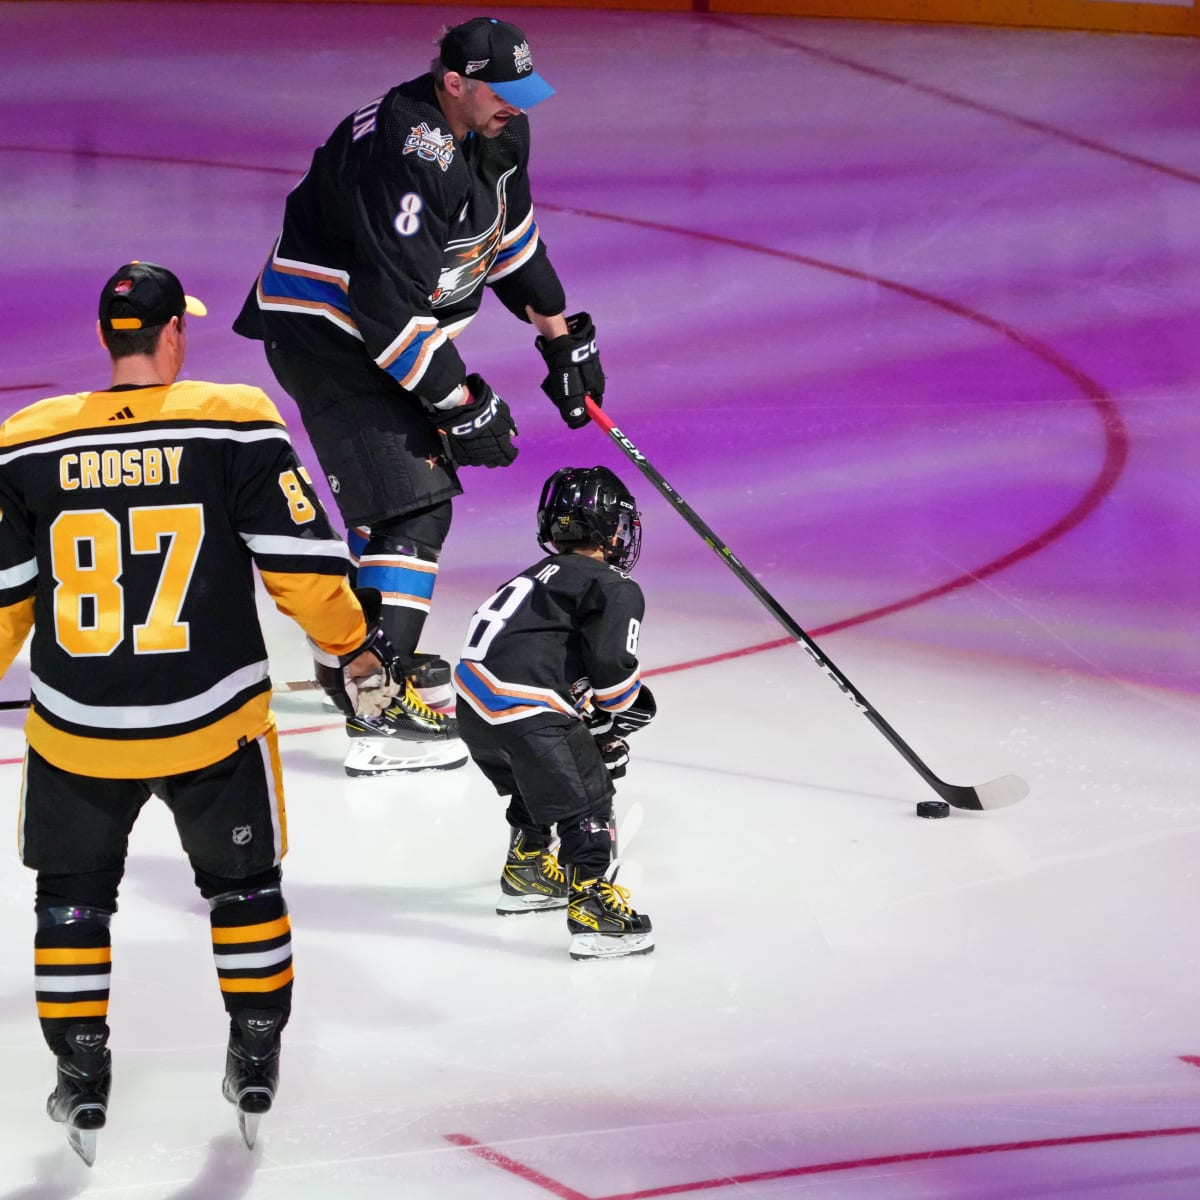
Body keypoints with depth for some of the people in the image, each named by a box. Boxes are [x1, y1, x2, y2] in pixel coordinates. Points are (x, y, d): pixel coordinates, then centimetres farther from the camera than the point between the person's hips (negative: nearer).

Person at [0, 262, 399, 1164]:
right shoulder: (236, 424, -8)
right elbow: (300, 561, -7)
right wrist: (353, 647, 7)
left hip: (76, 732, 1)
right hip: (211, 720, -1)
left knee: (73, 894, 19)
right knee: (243, 882, 21)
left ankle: (83, 1077, 19)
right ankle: (256, 1062, 27)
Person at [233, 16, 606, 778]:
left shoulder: (497, 130, -1)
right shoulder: (405, 155, -31)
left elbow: (511, 234, 17)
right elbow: (388, 303, -31)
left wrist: (561, 336, 17)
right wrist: (460, 403, -25)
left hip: (395, 328, 10)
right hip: (328, 335, -10)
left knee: (421, 478, 23)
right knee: (411, 504, -17)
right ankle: (379, 713, -21)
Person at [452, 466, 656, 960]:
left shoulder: (544, 575, 27)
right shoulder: (615, 590, 1)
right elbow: (612, 667, -8)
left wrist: (599, 726, 28)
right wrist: (626, 705, 13)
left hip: (474, 706, 8)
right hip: (526, 714, -8)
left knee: (535, 784, 31)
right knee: (585, 802, -2)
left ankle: (525, 873, 45)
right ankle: (592, 909, -9)